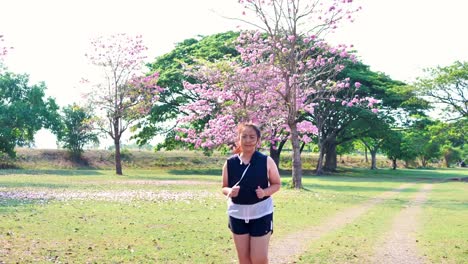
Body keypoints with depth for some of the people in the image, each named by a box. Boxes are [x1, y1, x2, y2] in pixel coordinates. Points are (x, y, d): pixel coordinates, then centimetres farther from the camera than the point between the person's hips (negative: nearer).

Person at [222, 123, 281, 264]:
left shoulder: (266, 161, -6)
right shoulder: (230, 163, -1)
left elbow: (277, 184, 2)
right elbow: (224, 187, 7)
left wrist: (265, 192, -18)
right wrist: (230, 191, -16)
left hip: (261, 214, -2)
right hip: (237, 214, 2)